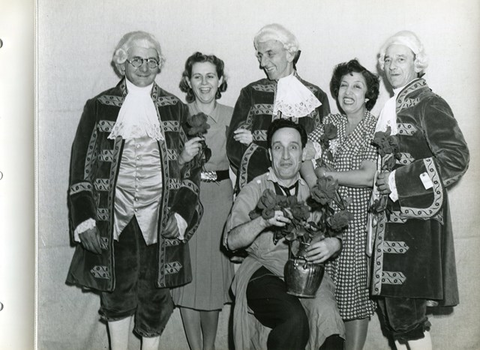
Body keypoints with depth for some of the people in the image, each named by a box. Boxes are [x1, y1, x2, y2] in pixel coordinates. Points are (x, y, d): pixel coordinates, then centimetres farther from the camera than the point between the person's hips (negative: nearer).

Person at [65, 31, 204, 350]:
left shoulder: (175, 108, 10)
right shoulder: (99, 106, 7)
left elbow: (190, 166, 8)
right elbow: (81, 165, 4)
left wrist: (182, 213, -3)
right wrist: (85, 220, -4)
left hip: (160, 216, 1)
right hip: (113, 217, 0)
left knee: (154, 293, 4)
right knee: (118, 290, 4)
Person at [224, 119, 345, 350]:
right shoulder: (255, 190, 6)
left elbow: (337, 233, 17)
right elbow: (230, 241, -4)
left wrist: (333, 244, -8)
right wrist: (262, 221, -22)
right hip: (264, 272, -2)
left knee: (327, 316, -27)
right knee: (295, 319, -30)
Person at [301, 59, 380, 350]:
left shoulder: (376, 129, -5)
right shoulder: (330, 123, 9)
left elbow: (369, 176, -15)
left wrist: (329, 174, -6)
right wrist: (317, 187, -16)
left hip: (358, 220, -4)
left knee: (355, 291, 3)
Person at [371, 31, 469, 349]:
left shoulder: (429, 104, -6)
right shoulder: (392, 108, 16)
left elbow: (456, 158, -15)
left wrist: (399, 181, -15)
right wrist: (383, 182, 9)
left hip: (417, 219, -7)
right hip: (392, 218, 8)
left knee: (405, 309, -8)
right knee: (391, 304, 9)